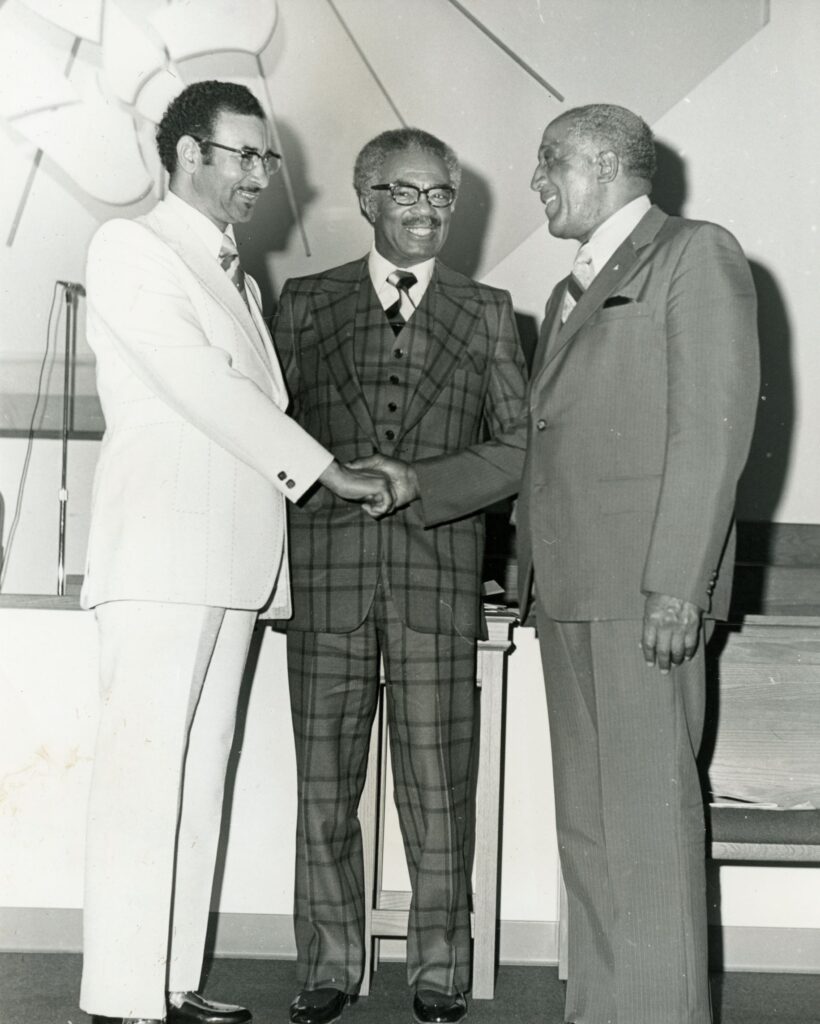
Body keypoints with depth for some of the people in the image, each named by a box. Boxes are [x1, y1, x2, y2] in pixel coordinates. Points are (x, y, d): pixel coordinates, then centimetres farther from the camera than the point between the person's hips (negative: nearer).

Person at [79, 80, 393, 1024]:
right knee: (144, 769, -9)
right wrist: (325, 469, -12)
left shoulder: (238, 280, 24)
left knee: (199, 775, 7)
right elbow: (196, 383, -11)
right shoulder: (130, 247, 0)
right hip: (161, 554, -7)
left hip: (233, 558, 8)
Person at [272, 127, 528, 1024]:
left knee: (437, 783, 1)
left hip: (439, 573, 0)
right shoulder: (305, 303, 13)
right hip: (327, 569, 1)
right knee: (323, 780, 4)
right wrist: (327, 478, -7)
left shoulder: (486, 313, 13)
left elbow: (522, 443, 8)